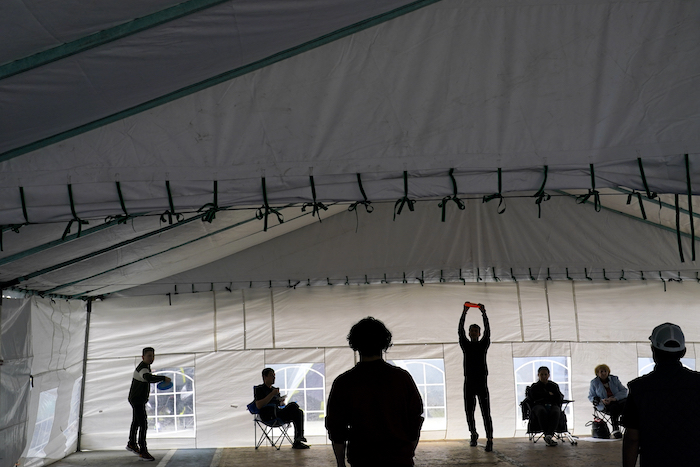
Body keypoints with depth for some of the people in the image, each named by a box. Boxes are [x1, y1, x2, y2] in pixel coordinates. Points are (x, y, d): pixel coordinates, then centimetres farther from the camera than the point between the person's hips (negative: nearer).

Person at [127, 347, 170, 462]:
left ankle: (131, 444, 41)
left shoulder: (145, 366, 7)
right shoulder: (143, 368, -26)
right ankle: (143, 451, -13)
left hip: (139, 400, 10)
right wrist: (164, 378, -43)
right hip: (137, 401, -10)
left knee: (136, 422, 24)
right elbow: (149, 378, -48)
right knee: (143, 424, -14)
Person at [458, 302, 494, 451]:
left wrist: (484, 313, -11)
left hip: (482, 382, -2)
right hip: (469, 382, 2)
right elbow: (460, 331, 0)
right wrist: (464, 312, -6)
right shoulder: (465, 345, 10)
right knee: (469, 412, 8)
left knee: (486, 412, -8)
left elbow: (488, 331, -5)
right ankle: (473, 434, 29)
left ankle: (489, 439, -13)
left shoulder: (483, 344, 8)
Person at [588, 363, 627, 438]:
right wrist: (601, 400, -16)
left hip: (617, 401, 2)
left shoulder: (614, 379, 11)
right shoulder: (594, 382, 6)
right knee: (614, 407, -36)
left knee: (625, 404, -32)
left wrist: (615, 398, -17)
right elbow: (590, 397, 5)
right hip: (603, 405, -2)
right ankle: (615, 429, -31)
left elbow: (624, 391, 2)